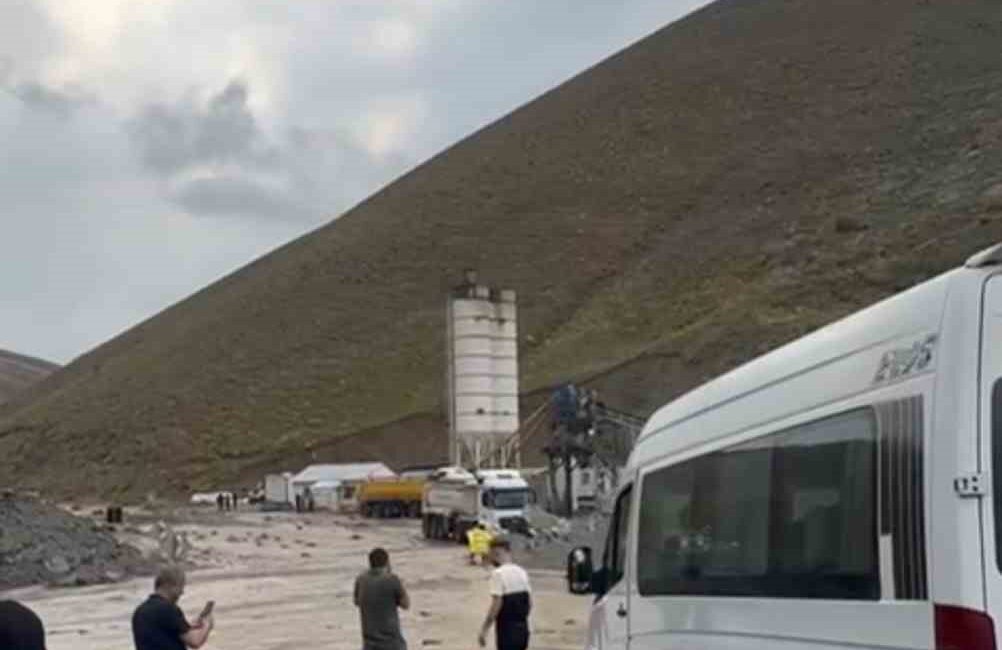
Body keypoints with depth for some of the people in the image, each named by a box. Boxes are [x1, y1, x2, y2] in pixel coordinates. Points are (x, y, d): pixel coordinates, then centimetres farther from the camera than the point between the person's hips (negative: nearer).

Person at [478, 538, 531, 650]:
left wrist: (483, 630, -14)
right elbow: (530, 602, 11)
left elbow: (496, 605, -19)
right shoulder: (521, 572, 9)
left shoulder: (498, 573, -14)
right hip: (522, 628, 7)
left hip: (506, 629, -7)